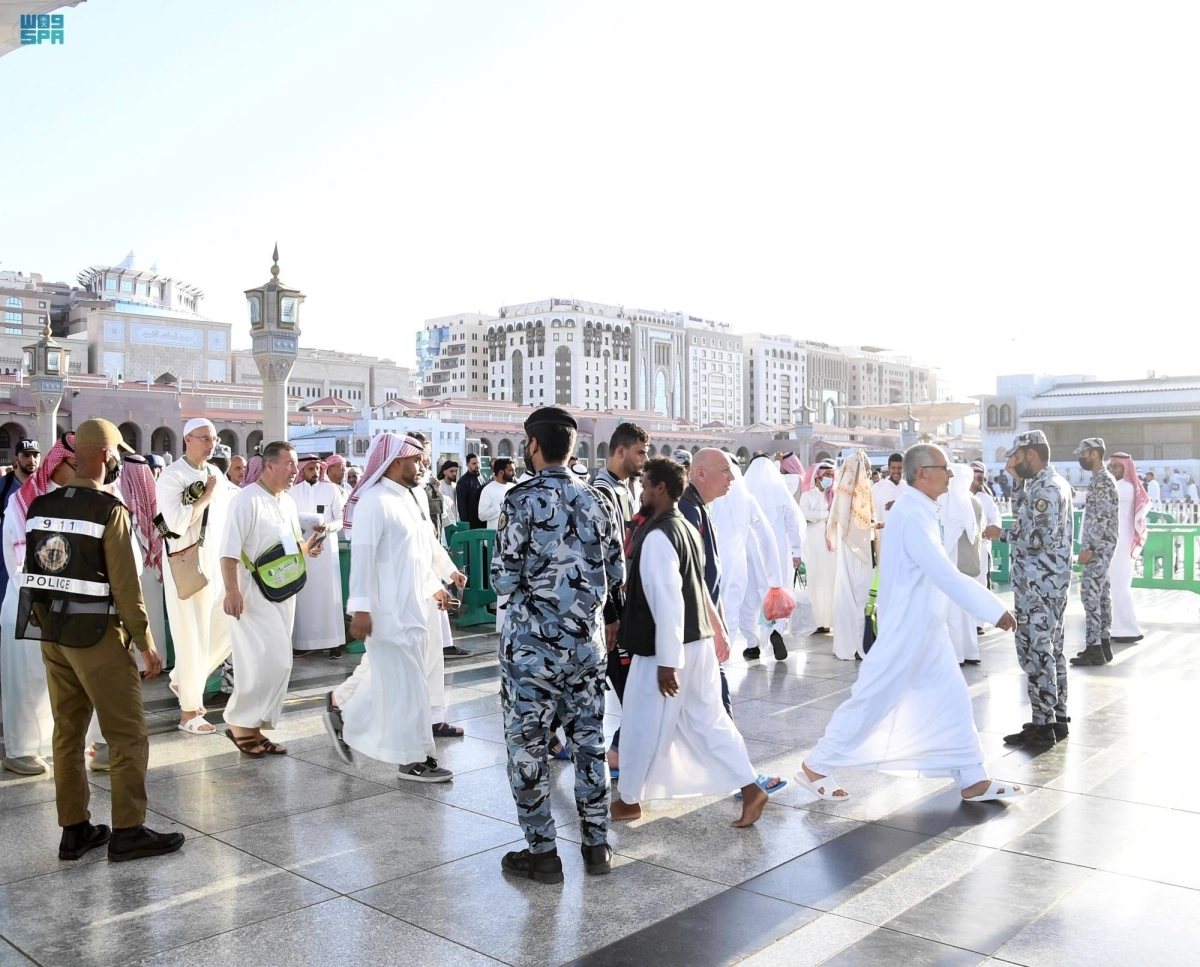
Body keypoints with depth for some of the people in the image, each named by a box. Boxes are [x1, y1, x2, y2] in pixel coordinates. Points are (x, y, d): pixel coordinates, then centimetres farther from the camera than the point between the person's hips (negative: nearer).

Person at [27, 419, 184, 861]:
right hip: (97, 636, -7)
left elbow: (32, 572, 10)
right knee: (128, 736, 2)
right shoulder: (110, 510, -15)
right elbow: (126, 585, -15)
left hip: (52, 634, 7)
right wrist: (145, 641, -8)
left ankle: (74, 830, 21)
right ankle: (127, 832, 6)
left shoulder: (41, 506, 5)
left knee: (67, 733, 14)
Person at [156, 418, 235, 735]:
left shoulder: (216, 475, 9)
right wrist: (206, 496, -17)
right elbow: (176, 522, -23)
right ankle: (189, 711, 11)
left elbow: (228, 516, 16)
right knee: (191, 636, -1)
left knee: (226, 627, 9)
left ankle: (184, 680, 29)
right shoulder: (171, 477, -11)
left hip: (216, 563, 7)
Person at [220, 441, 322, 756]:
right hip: (254, 595, -8)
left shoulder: (288, 502, 12)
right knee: (272, 662, -12)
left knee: (274, 663, 9)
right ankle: (240, 723, 4)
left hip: (283, 593, 8)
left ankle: (253, 726, 18)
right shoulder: (247, 500, -13)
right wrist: (231, 590, -26)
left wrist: (307, 547, 2)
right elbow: (229, 550, -18)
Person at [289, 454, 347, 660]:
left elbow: (341, 519, 2)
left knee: (328, 593, -1)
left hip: (326, 547, -1)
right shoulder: (293, 491, 6)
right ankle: (304, 642, 8)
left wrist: (329, 527, -17)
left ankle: (332, 641, 1)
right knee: (304, 595, 2)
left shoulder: (332, 489, 3)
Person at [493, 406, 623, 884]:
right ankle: (597, 844, 22)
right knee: (588, 739, 14)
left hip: (532, 642, -5)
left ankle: (542, 853, 14)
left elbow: (505, 580, -15)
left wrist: (530, 579, 7)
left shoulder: (523, 499, -12)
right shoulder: (594, 499, 4)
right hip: (587, 638, 5)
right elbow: (616, 573, 8)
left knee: (528, 743, 7)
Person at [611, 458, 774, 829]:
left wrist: (667, 661, -22)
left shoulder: (657, 537, -19)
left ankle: (629, 801, 24)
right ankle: (750, 788, 14)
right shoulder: (687, 529, 9)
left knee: (643, 725, 8)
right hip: (698, 642, 9)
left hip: (668, 648, -9)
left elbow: (667, 602, -24)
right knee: (709, 719, 15)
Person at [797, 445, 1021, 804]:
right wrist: (995, 611, -23)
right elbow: (946, 575, -27)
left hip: (925, 627, 10)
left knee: (952, 698, 12)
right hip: (905, 629, -10)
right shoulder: (912, 515, -22)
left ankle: (973, 779, 21)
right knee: (872, 700, -1)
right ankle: (816, 767, 11)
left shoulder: (917, 511, 9)